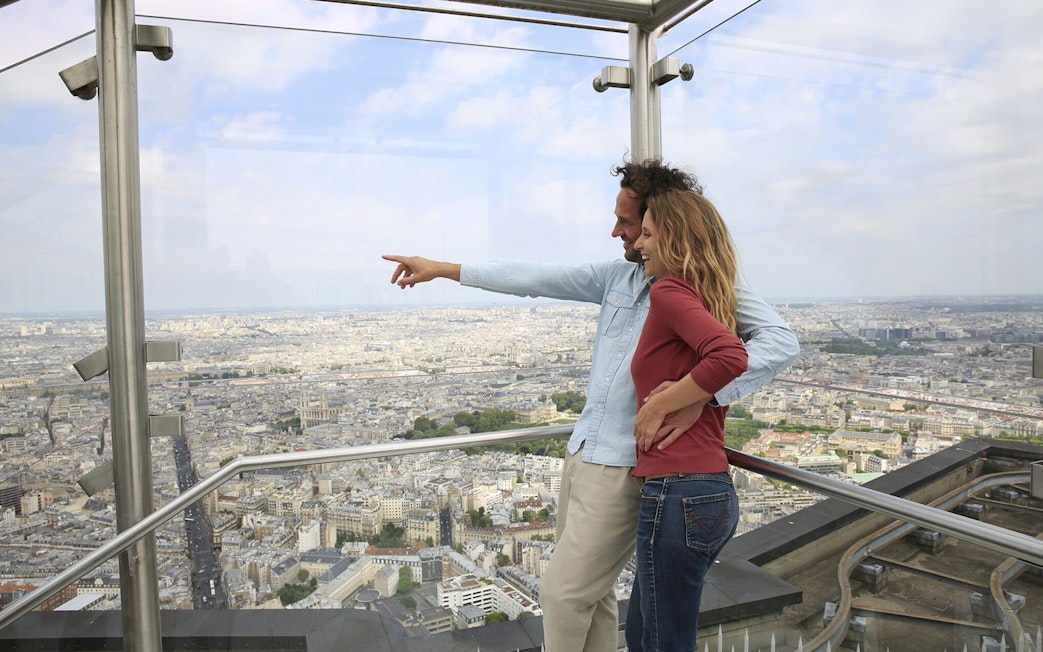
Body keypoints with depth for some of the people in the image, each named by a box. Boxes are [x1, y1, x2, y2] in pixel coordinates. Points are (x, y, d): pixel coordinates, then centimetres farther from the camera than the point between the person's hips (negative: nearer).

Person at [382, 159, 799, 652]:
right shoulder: (618, 276, 9)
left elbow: (780, 341, -21)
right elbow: (537, 278, 11)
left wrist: (700, 396, -32)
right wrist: (442, 269, 12)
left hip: (626, 468, -7)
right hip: (582, 453, 7)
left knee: (561, 592, 0)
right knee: (590, 593, 17)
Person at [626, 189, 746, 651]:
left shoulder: (669, 291, -12)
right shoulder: (706, 301, 16)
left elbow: (730, 357, -27)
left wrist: (658, 405, -16)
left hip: (678, 496, -9)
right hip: (715, 493, 9)